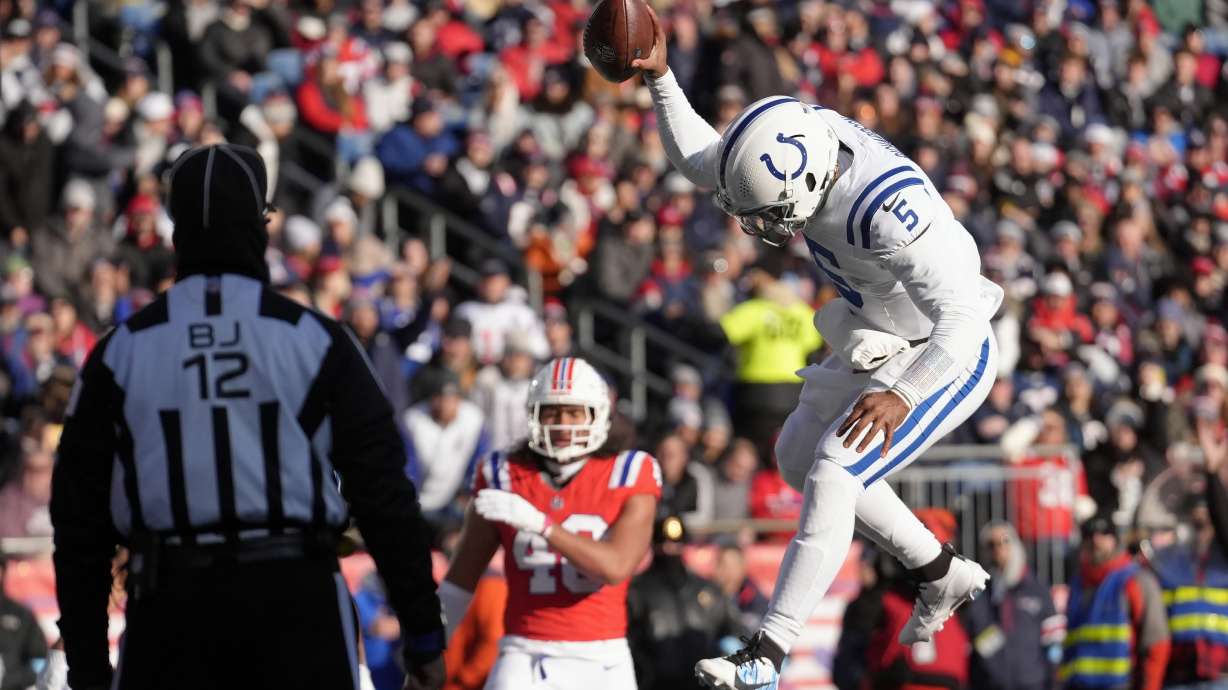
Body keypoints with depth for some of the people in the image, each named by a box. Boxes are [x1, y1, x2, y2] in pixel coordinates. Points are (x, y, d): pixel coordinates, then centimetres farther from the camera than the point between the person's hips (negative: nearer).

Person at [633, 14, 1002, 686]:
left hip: (946, 360, -10)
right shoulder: (804, 139, -14)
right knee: (798, 456, 18)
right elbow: (698, 159, 5)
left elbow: (963, 318, -39)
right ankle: (941, 574, 30)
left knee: (831, 478, -18)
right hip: (884, 343, 10)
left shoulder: (889, 208, -39)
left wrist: (901, 396, -46)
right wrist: (659, 77, -5)